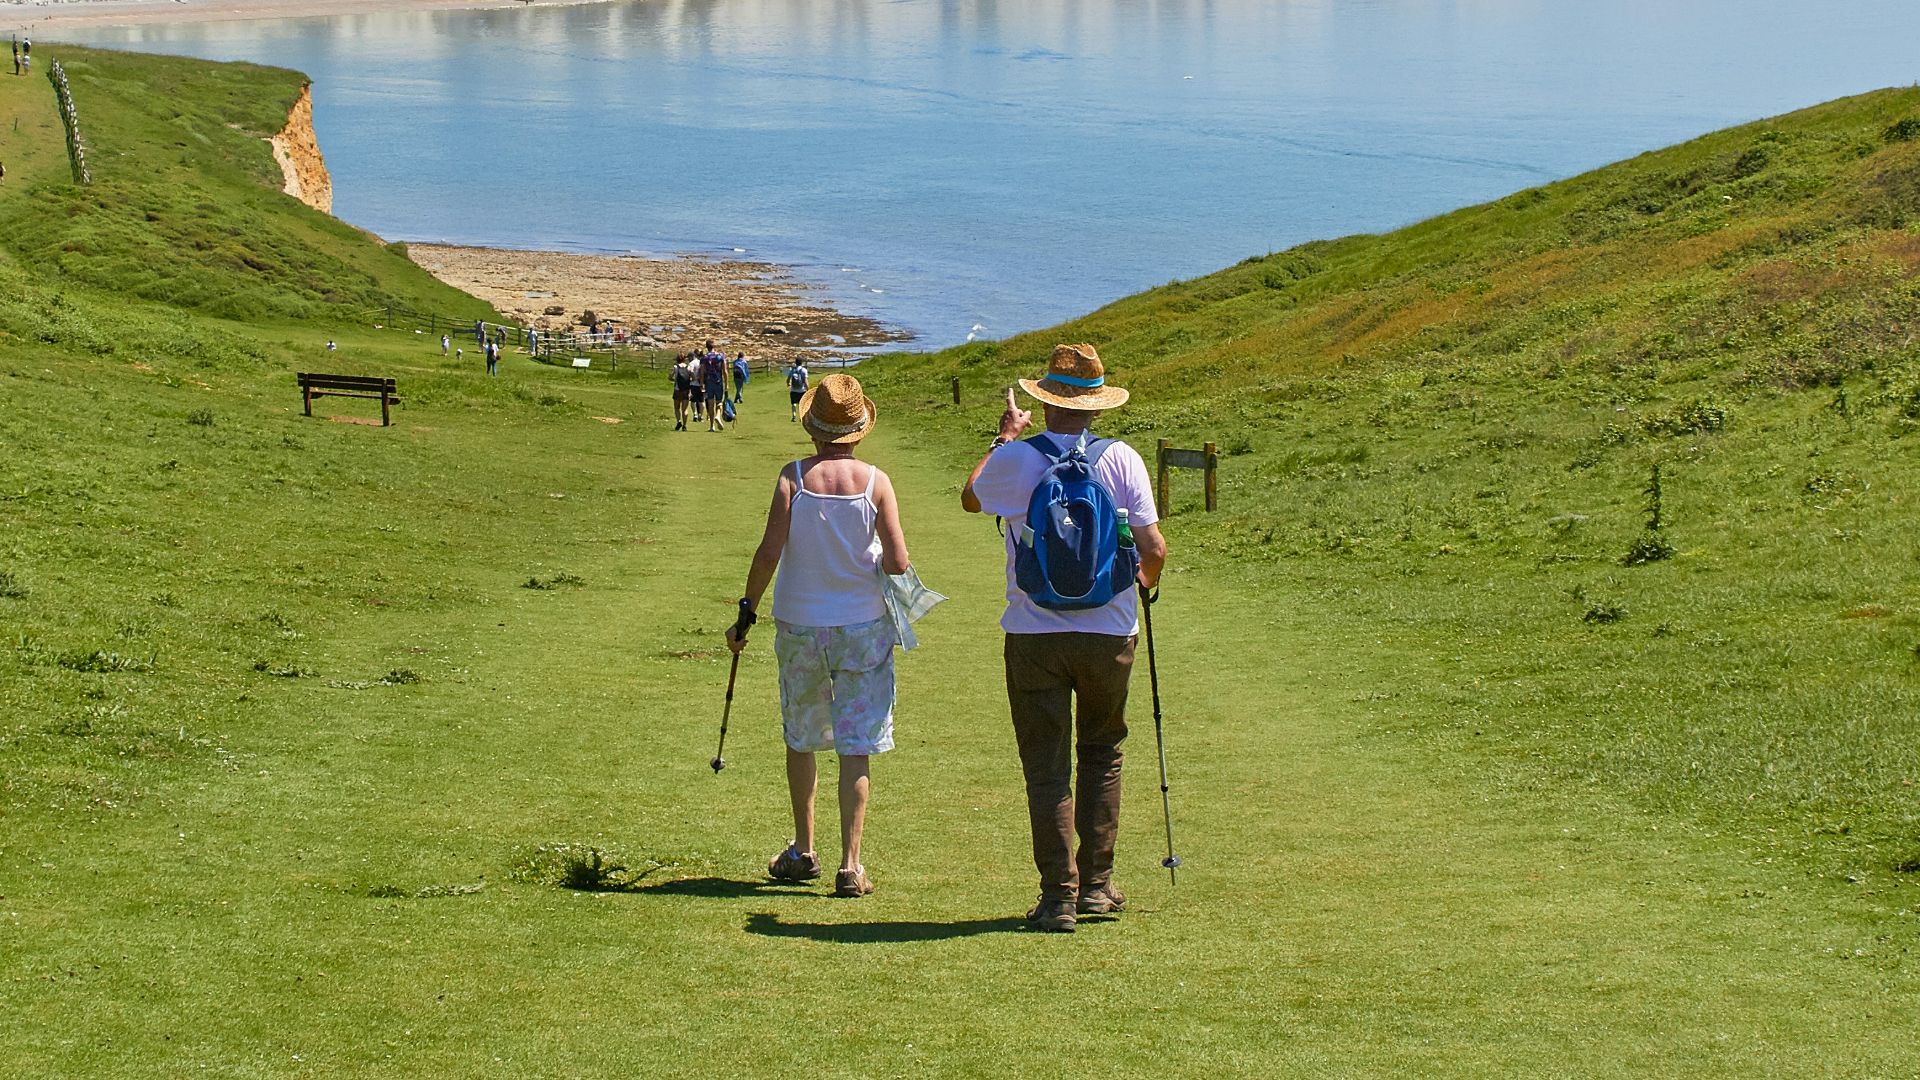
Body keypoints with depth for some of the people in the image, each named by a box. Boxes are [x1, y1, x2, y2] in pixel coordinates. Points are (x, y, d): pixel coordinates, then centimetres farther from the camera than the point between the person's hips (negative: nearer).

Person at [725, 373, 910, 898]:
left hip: (799, 623, 1)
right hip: (863, 627, -1)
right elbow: (898, 562, -10)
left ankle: (803, 852, 28)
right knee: (856, 748, 2)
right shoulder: (875, 482, -8)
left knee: (801, 740, 18)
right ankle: (850, 866, -2)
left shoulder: (794, 477, -8)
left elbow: (770, 551, -12)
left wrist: (746, 612, -2)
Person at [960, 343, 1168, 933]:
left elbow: (971, 498, 15)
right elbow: (1154, 549, -7)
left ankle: (1059, 895, 3)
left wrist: (1005, 437, 28)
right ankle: (1097, 883, 18)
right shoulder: (1122, 460, -5)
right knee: (1101, 753, 19)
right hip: (1109, 631, 1)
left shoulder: (1017, 460, -7)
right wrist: (1145, 582, 16)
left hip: (1035, 635, -1)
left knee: (1046, 767, 5)